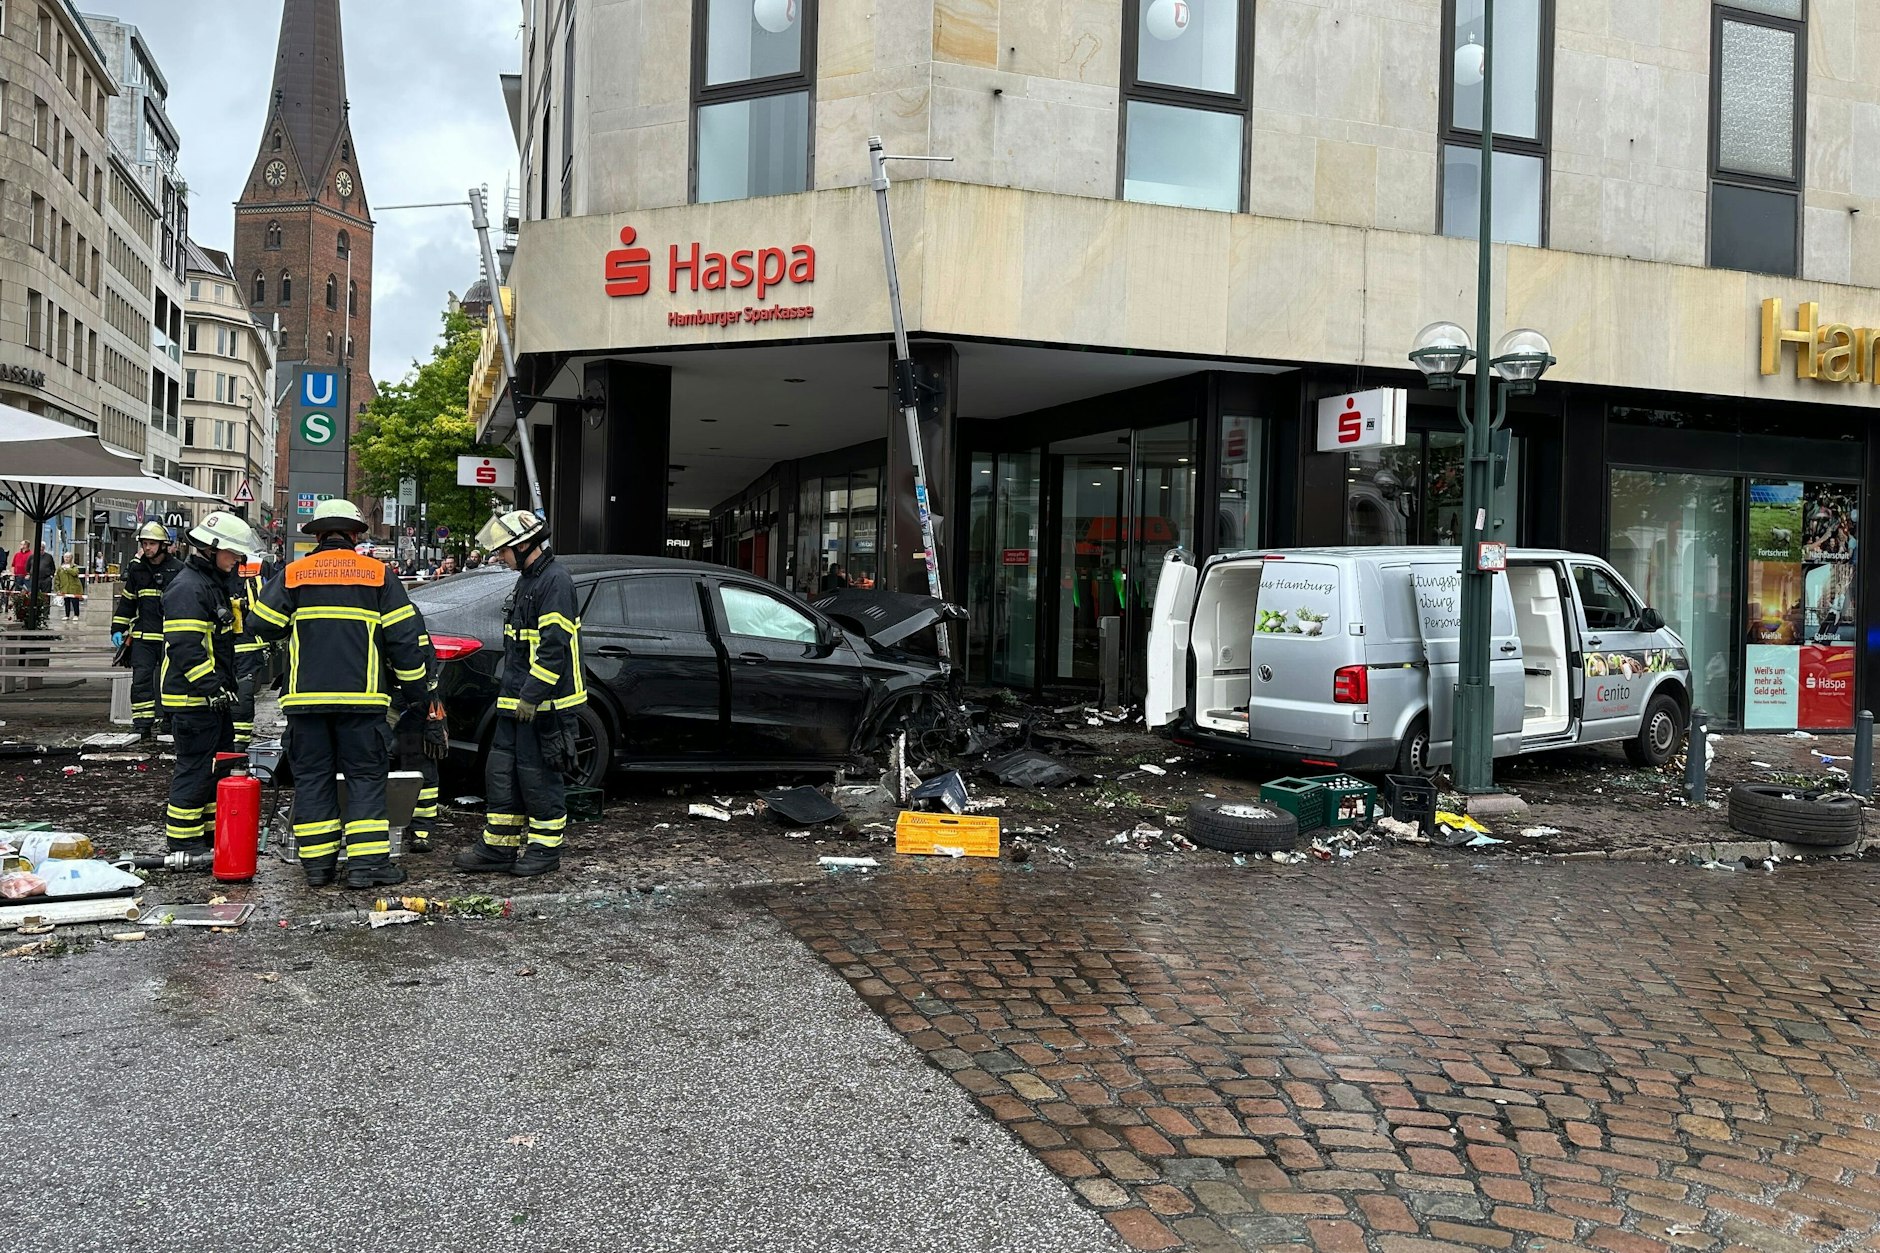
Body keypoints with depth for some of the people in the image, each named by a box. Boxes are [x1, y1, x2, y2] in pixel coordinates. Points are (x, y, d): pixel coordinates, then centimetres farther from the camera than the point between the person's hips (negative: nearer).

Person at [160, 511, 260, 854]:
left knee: (220, 766, 16)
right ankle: (183, 840, 3)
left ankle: (212, 832, 26)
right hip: (193, 697, -11)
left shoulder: (216, 583, 18)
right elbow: (186, 647, -25)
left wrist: (224, 685, 27)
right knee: (196, 768, -5)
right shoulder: (187, 588, -16)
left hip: (214, 695, 11)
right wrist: (211, 687, -26)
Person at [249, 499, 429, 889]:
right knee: (365, 777, 4)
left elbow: (263, 624, 5)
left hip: (305, 697, 2)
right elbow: (403, 637, 1)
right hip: (361, 697, -1)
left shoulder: (293, 574, 5)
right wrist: (416, 691, 9)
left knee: (312, 777, 10)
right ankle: (367, 861, -1)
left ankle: (317, 862, 11)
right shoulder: (378, 575, 2)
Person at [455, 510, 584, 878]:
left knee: (539, 777, -1)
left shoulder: (555, 581, -16)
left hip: (542, 703, -10)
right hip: (517, 701, 10)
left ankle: (546, 849, 11)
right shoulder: (527, 579, 17)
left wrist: (531, 696, -23)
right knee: (501, 774, 12)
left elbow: (555, 647, -22)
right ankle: (499, 848, 20)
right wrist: (513, 693, 21)